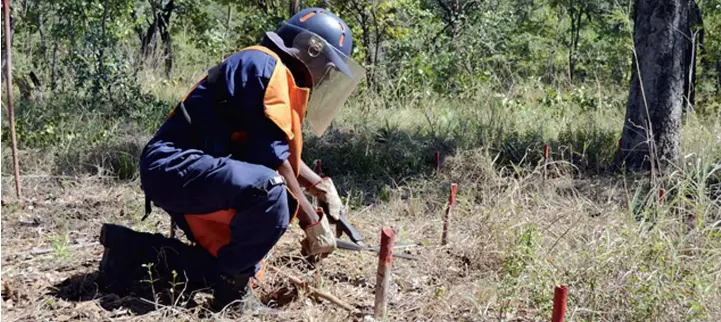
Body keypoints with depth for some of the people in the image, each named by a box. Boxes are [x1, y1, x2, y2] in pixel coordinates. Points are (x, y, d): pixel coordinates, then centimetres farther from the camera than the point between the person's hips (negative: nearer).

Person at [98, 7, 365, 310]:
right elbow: (270, 157, -16)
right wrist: (312, 222, -11)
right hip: (176, 167, -11)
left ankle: (139, 248, 17)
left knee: (242, 268, 16)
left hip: (186, 174, 11)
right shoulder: (266, 67, -11)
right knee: (268, 191, -34)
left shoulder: (278, 74, 19)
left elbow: (281, 151, 28)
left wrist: (320, 186, 13)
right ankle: (226, 279, -18)